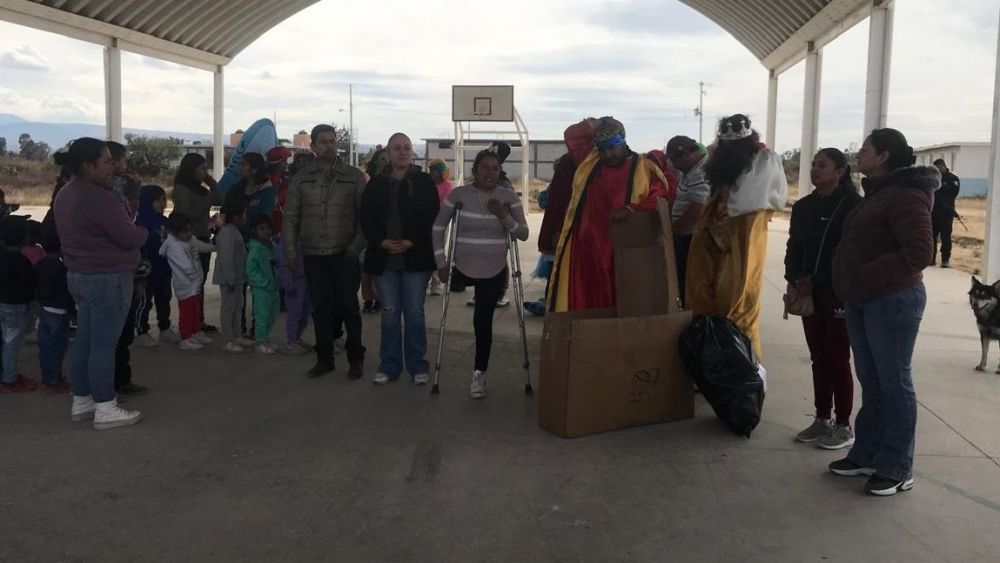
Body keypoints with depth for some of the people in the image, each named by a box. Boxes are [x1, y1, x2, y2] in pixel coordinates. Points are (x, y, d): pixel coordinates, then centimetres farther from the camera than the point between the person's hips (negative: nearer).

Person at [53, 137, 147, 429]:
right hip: (108, 278, -10)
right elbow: (130, 237, -20)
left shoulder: (65, 194, 11)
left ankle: (81, 402, 23)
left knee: (85, 340, 15)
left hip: (80, 275, 10)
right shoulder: (99, 198, -21)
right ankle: (105, 409, 2)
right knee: (104, 344, -4)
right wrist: (143, 231, 2)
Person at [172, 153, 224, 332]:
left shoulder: (200, 188, 15)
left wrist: (211, 181, 4)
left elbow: (221, 200, 10)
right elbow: (186, 215, -16)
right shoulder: (182, 189, -8)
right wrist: (207, 202, -11)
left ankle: (199, 321, 15)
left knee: (200, 282, 10)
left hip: (203, 239, 8)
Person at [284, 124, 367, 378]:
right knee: (321, 309, 8)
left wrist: (356, 246, -9)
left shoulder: (354, 176, 1)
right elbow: (291, 216, 10)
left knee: (348, 307, 1)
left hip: (345, 254, -2)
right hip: (314, 255, 2)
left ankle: (356, 359, 13)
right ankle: (324, 358, 19)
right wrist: (291, 248, 2)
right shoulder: (302, 178, 8)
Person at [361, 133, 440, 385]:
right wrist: (381, 242, -11)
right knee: (390, 313, 7)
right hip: (384, 258, 2)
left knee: (414, 312, 3)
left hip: (416, 257, -2)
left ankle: (417, 365, 14)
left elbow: (432, 217, -4)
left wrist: (412, 242, -15)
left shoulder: (424, 181, 2)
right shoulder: (376, 183, 9)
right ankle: (389, 365, 16)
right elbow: (366, 219, 4)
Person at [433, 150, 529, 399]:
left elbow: (523, 234, -4)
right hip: (462, 268, 0)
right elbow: (438, 228, -3)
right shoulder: (458, 195, -10)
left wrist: (505, 217, -21)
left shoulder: (510, 198, -5)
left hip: (495, 272, 0)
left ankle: (479, 374, 16)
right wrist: (441, 263, -6)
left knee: (483, 321, 3)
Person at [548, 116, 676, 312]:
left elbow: (662, 194, -10)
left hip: (620, 251, -3)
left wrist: (631, 209, -23)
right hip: (584, 247, 4)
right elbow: (571, 134, 20)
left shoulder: (644, 168, 2)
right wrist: (595, 125, 5)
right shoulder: (589, 160, 14)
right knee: (579, 304, 2)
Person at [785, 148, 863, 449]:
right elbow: (794, 247, 13)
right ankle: (823, 419, 21)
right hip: (810, 294, 6)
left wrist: (817, 281, -15)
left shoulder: (853, 205, -8)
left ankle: (844, 426, 11)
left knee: (838, 360, 0)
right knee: (819, 358, 11)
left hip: (840, 295, -6)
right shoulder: (803, 207, 10)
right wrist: (796, 278, -5)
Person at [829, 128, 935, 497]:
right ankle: (867, 454, 24)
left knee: (894, 383, -1)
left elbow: (919, 253, -23)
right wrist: (851, 284, 10)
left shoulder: (905, 195, -14)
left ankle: (897, 470, 9)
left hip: (893, 301, -9)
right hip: (862, 301, 9)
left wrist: (867, 276, -21)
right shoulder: (877, 194, 16)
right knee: (871, 382, 14)